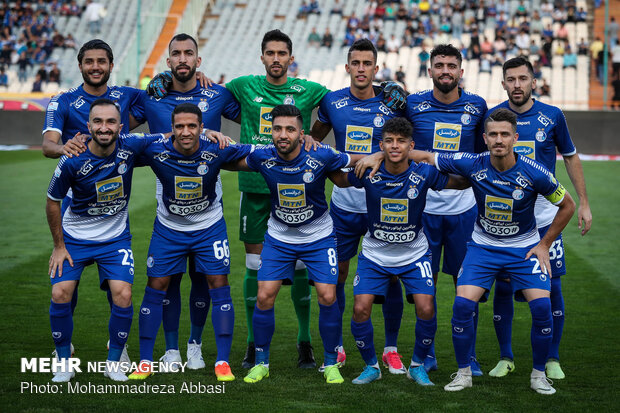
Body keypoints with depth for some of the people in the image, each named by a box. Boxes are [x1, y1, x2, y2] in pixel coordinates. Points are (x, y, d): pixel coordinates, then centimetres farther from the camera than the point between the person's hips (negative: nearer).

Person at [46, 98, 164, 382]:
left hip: (115, 238, 1)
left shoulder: (130, 147, -17)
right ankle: (65, 364, 7)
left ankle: (114, 363, 7)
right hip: (74, 237, -1)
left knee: (123, 295, -14)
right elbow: (53, 202, -6)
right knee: (60, 294, -13)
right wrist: (59, 246, -3)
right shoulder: (72, 161, -22)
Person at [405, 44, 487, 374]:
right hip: (424, 206, 0)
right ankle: (426, 354, 14)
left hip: (464, 207, 1)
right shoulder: (413, 104, -1)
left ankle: (468, 355, 14)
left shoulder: (476, 106, 2)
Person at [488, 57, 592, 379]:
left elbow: (570, 158, 12)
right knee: (502, 289, 0)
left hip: (544, 217, 0)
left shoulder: (552, 116, -1)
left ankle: (552, 359, 14)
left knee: (551, 287, -1)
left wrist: (583, 203, 9)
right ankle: (505, 358, 16)